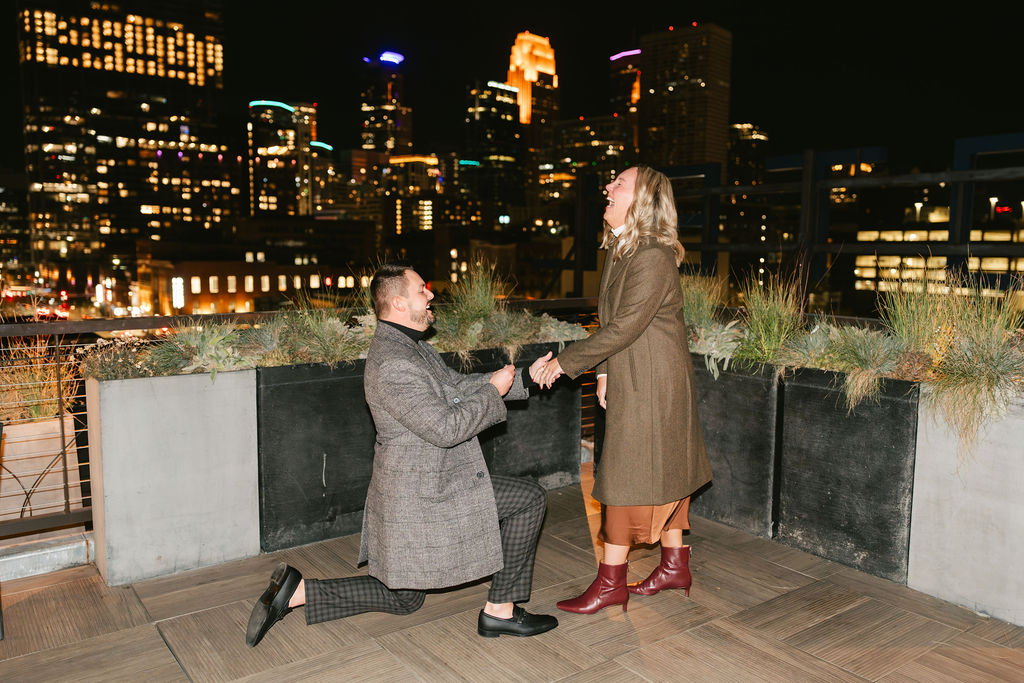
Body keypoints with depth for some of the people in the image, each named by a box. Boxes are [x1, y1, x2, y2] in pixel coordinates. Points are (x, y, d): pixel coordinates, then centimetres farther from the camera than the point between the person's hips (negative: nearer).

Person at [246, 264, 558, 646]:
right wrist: (493, 390, -13)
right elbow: (446, 427, -26)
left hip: (409, 489, 10)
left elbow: (456, 386, 18)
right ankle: (501, 611, 8)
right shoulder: (392, 364, -23)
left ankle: (297, 591, 15)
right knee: (530, 499, -1)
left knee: (402, 599, 22)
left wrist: (525, 377, 13)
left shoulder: (410, 345, 10)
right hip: (428, 493, -10)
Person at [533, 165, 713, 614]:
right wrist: (604, 372, 10)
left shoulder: (654, 257, -22)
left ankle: (611, 581, 11)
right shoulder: (618, 248, 8)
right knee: (660, 473, 17)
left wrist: (565, 362, -18)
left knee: (626, 475, -2)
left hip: (650, 383, -9)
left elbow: (624, 327, -24)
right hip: (629, 377, 9)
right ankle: (675, 564, 31)